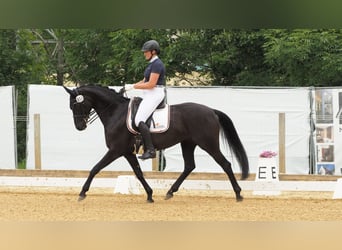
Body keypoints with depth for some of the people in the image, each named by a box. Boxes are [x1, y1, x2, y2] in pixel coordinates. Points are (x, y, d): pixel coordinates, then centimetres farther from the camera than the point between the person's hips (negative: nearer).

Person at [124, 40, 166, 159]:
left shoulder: (157, 64, -15)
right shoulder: (152, 64, 18)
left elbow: (151, 84, -21)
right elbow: (144, 81, 21)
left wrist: (133, 87, -15)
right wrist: (130, 86, 6)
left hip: (155, 95, -11)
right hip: (149, 95, 11)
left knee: (139, 120, -22)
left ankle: (150, 150, -25)